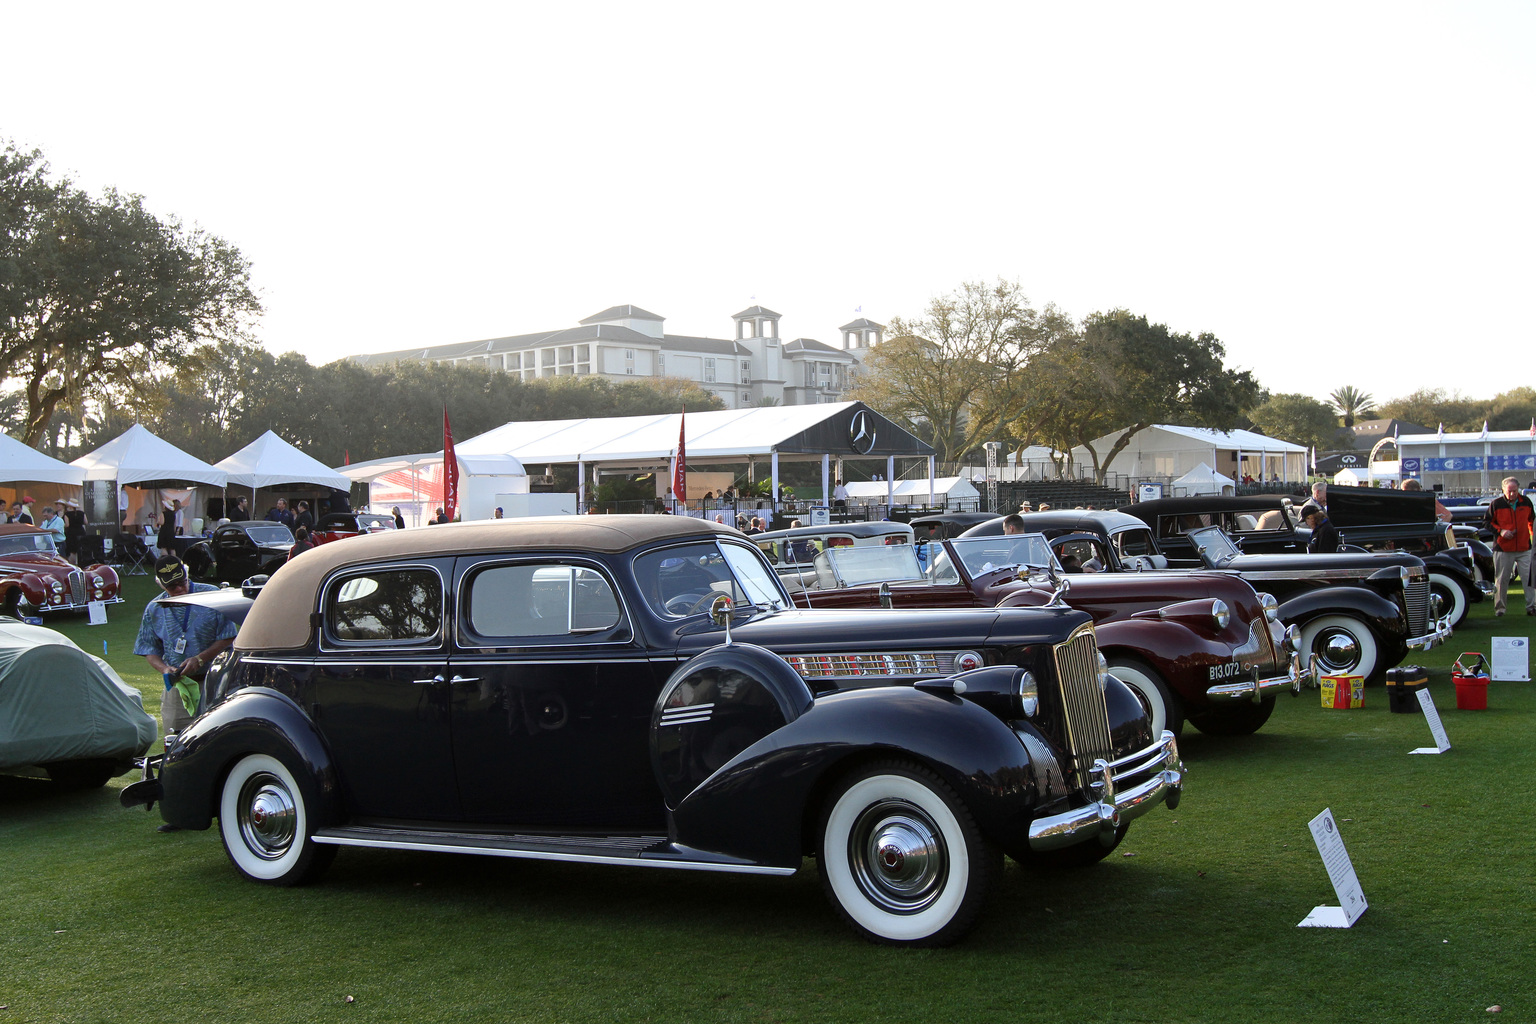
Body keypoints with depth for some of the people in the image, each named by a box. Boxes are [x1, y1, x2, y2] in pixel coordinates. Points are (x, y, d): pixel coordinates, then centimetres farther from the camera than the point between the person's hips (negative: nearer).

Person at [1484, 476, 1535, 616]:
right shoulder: (1496, 504, -3)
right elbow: (1487, 522, 4)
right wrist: (1500, 531, -10)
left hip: (1524, 548, 2)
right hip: (1503, 549, -2)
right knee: (1502, 579, 4)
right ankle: (1499, 607, 13)